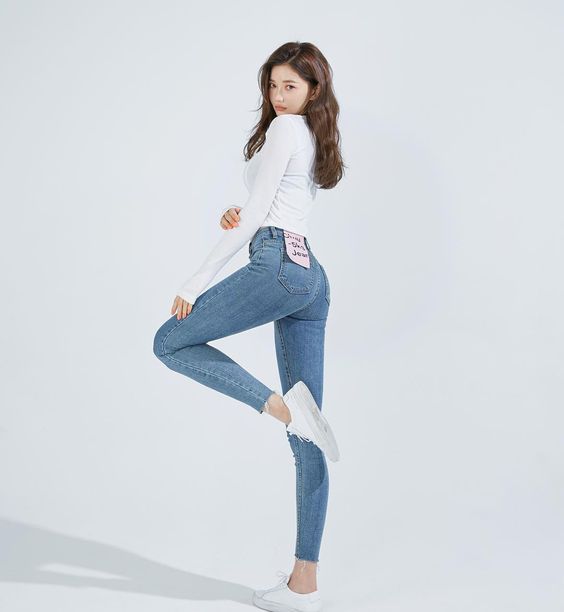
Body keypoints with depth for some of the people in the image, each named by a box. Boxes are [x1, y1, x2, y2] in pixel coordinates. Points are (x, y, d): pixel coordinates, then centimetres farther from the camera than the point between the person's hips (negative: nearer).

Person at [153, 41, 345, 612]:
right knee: (306, 442, 3)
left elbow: (255, 213, -7)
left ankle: (281, 404, -16)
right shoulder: (314, 138, 28)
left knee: (171, 341, 4)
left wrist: (197, 281, -5)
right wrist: (236, 215, 6)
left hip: (278, 265, -9)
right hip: (312, 276, 9)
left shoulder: (284, 128, 0)